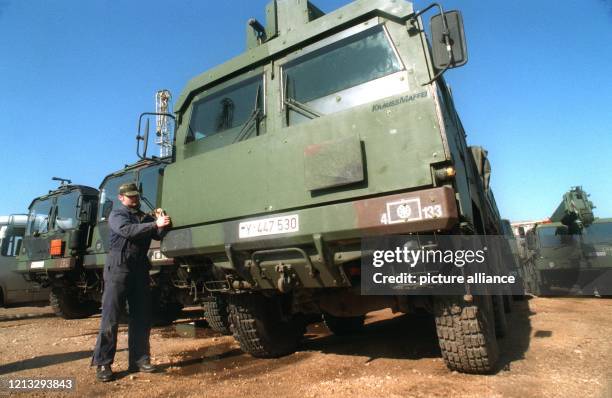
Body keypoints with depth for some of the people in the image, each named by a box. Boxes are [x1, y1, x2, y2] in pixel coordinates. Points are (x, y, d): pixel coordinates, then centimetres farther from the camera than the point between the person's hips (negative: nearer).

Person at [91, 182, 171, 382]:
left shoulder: (145, 217, 19)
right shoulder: (116, 214, 3)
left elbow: (158, 235, 8)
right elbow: (128, 230, -17)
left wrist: (161, 224, -13)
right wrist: (155, 224, -25)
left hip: (140, 268, 5)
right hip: (118, 267, -5)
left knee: (141, 316, 6)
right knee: (111, 316, -3)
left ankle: (139, 359, 14)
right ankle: (102, 363, 5)